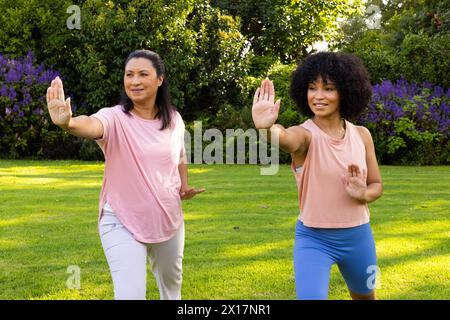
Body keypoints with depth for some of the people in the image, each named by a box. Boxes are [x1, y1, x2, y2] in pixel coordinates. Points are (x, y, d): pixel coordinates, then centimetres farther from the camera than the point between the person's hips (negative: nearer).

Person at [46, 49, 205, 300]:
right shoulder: (115, 118, -17)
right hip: (123, 223, -4)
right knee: (131, 294, -14)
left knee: (171, 282, 25)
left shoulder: (174, 119, -2)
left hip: (168, 219, 5)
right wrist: (67, 122, -64)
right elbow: (92, 124, -42)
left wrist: (184, 186, 2)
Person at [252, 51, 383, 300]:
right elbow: (285, 138, -41)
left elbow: (376, 185, 7)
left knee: (365, 297, 25)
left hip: (358, 236, 4)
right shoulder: (305, 135, -16)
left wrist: (364, 195, -16)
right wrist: (266, 128, -65)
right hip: (314, 238, -4)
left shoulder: (361, 135, -3)